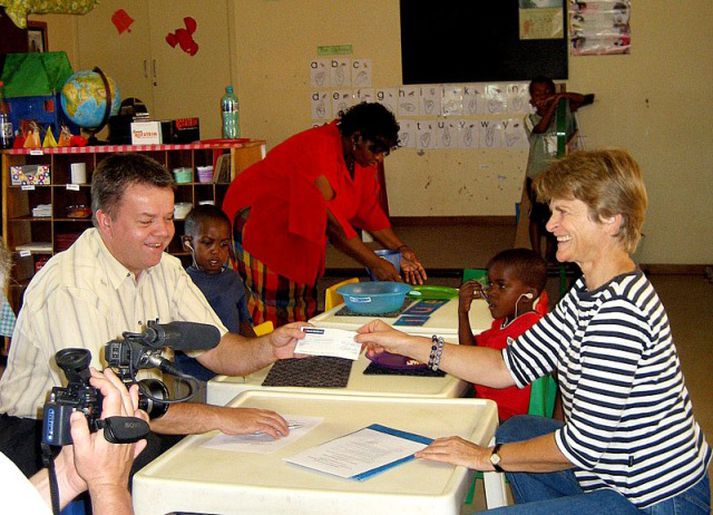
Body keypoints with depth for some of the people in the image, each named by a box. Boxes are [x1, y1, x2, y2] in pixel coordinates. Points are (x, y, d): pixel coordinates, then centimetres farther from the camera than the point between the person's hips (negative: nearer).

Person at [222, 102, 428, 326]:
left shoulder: (361, 155, -4)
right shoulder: (319, 149, -31)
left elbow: (369, 208, 0)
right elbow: (329, 218, -35)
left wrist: (401, 249, -11)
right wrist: (374, 263, -34)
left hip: (296, 233, 9)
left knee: (302, 304, 9)